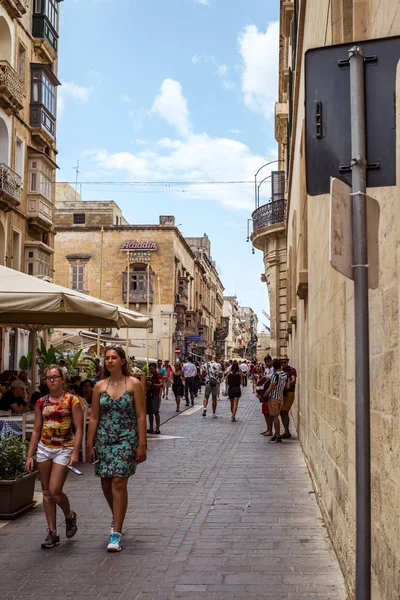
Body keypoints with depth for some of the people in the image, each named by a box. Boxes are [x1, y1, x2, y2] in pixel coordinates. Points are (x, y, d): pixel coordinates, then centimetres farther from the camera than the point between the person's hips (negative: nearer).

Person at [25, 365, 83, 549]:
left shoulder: (71, 400, -5)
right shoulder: (41, 402, 6)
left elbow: (79, 429, -8)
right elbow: (36, 431, 10)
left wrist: (75, 453, -16)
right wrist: (29, 455, 6)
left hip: (64, 449, -4)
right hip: (44, 448, 5)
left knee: (54, 491, -10)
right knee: (46, 492, 6)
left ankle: (70, 515, 21)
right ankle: (52, 532, 15)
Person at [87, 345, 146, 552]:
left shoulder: (133, 384, -3)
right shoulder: (100, 386, 5)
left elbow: (141, 416, -5)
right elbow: (94, 417, 8)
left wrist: (142, 445, -9)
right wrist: (90, 444, 5)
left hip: (126, 439, -4)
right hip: (104, 439, 4)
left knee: (119, 483, -11)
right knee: (106, 483, 10)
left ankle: (116, 533, -5)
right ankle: (117, 518, 37)